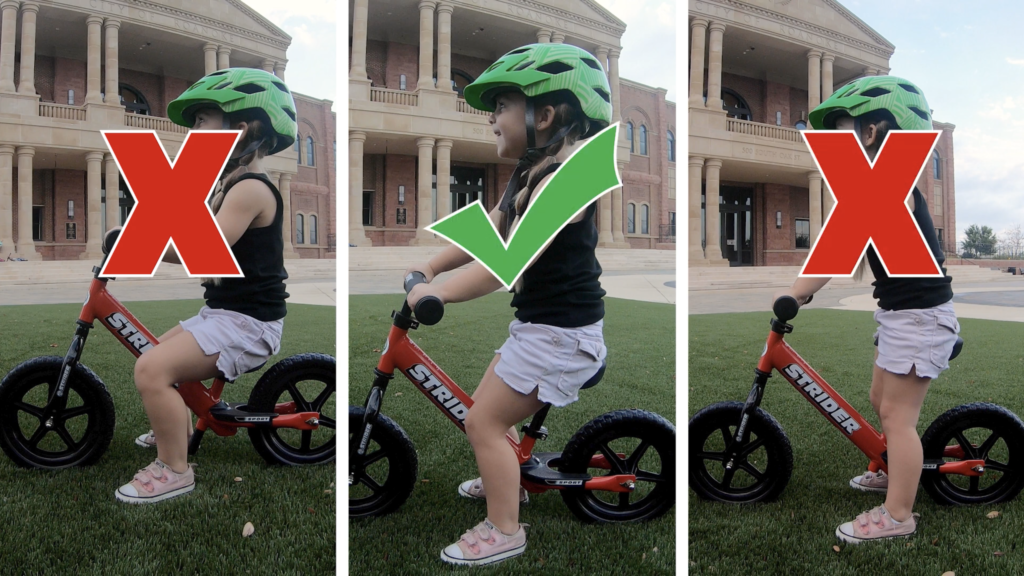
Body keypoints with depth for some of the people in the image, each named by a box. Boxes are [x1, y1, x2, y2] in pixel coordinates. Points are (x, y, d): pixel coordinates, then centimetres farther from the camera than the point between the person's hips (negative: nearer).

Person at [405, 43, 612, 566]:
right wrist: (430, 267, 8)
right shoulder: (533, 174, 8)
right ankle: (506, 480, 47)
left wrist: (438, 292, -29)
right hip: (537, 324, 10)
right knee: (489, 408, 25)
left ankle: (504, 531, 12)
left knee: (483, 422, -3)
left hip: (560, 332, -10)